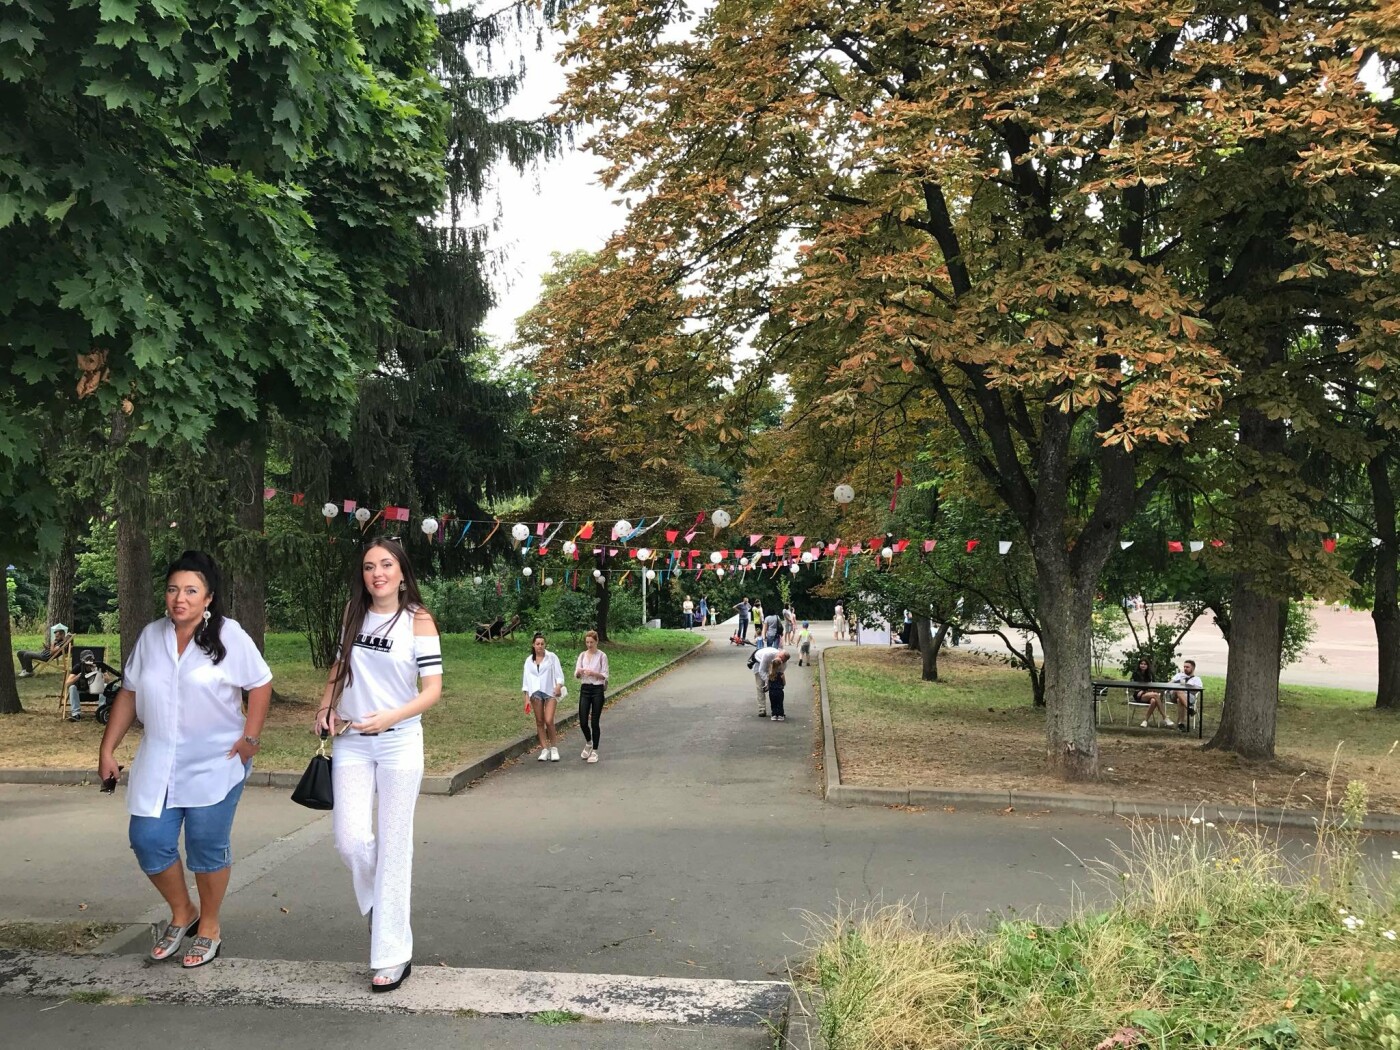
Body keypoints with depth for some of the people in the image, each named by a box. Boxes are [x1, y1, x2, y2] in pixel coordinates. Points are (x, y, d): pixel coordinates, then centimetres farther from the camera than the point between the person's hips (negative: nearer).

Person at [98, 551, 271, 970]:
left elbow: (260, 685, -3)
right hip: (157, 763, 4)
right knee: (148, 841, 3)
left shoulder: (229, 636, -7)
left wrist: (250, 738, -9)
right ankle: (182, 913, 28)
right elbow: (129, 694, 9)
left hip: (215, 764, -4)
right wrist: (107, 749, 8)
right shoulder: (151, 636, 4)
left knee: (207, 848, 2)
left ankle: (209, 926, 23)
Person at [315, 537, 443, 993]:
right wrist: (326, 708, 4)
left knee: (393, 846, 1)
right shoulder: (354, 612, 5)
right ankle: (379, 901, 28)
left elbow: (433, 689, -11)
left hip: (398, 744, -3)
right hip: (351, 742, 3)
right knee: (350, 841, -5)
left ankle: (393, 956, 11)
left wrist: (390, 716, -25)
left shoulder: (418, 620, -8)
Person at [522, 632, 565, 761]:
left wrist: (558, 686, -17)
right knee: (539, 722, 3)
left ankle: (554, 748, 2)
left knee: (549, 721, -12)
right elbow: (526, 679, 10)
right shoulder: (529, 660, 10)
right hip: (535, 693, 3)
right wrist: (527, 698, 4)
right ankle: (544, 749, 10)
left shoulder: (552, 657, 3)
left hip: (550, 692, -3)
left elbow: (559, 674, 0)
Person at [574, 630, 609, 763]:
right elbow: (576, 675, 4)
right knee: (583, 721, 0)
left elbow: (605, 676, -6)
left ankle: (594, 751, 10)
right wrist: (579, 672, -19)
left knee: (594, 722, -1)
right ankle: (588, 743, 28)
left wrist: (593, 673, -23)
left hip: (597, 689, -3)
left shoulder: (602, 656, -4)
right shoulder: (582, 655, 7)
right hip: (585, 689, 3)